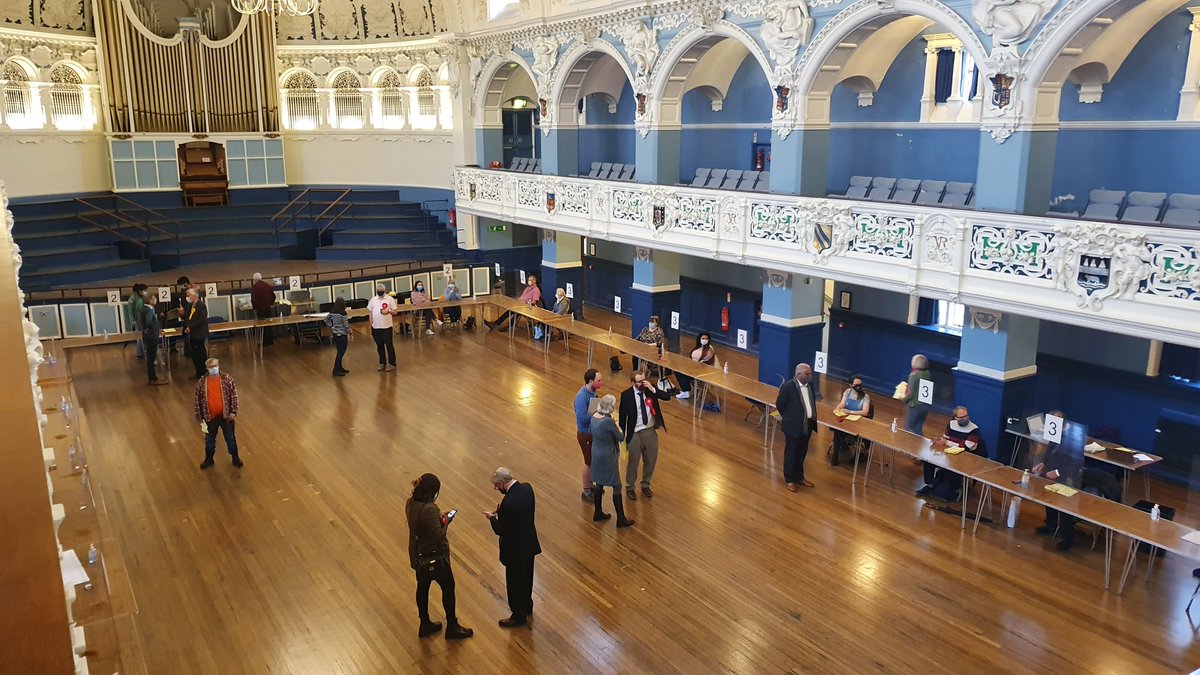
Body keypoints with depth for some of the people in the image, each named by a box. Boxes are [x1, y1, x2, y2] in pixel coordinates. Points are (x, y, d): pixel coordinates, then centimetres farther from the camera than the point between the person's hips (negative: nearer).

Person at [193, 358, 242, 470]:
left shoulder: (227, 379, -10)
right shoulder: (202, 382, -7)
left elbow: (234, 395, -6)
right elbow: (198, 400, 0)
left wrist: (233, 412, -11)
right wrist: (199, 417, 0)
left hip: (226, 415, -1)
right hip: (210, 417, 1)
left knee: (230, 438, 14)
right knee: (209, 439, 19)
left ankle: (236, 458, 32)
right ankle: (209, 459, 40)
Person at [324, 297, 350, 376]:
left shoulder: (332, 312, 1)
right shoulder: (343, 313, -18)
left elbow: (326, 319, 12)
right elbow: (346, 325, -16)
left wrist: (331, 327, 16)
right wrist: (350, 334, -6)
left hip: (335, 334, 7)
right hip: (342, 335, -7)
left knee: (340, 352, 18)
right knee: (340, 353, 1)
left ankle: (340, 368, 27)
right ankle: (336, 371, 4)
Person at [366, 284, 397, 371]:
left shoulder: (390, 299, -4)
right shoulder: (373, 300, 7)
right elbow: (370, 312, 12)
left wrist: (389, 311, -23)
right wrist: (371, 324, 7)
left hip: (386, 326, -4)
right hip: (375, 327, 4)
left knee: (389, 345, 1)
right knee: (379, 346, 12)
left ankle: (392, 364, 8)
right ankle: (382, 363, 23)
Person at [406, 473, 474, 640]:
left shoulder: (410, 503, -6)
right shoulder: (429, 510, -33)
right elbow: (438, 537, -29)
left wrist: (439, 518, 0)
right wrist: (446, 522, -14)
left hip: (418, 555, 8)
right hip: (434, 557, -8)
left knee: (422, 587, 22)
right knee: (448, 588, 11)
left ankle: (425, 625, 39)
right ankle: (452, 628, 26)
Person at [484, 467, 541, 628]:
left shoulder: (508, 502, -34)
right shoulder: (527, 487, -9)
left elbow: (501, 531, -23)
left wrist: (492, 517, -6)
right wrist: (501, 512, -1)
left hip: (516, 550, -8)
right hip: (530, 543, 8)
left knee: (515, 583, 14)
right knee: (526, 577, 28)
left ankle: (519, 616, 31)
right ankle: (527, 605, 49)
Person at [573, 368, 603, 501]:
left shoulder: (592, 391, -2)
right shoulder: (582, 397, -29)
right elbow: (582, 418, -33)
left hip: (594, 431, 8)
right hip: (585, 434, -8)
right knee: (589, 462, 7)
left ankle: (590, 485, 41)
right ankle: (586, 491, 24)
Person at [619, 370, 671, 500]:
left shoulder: (650, 389, -6)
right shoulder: (626, 395, -14)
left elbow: (667, 397, -13)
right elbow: (623, 416, -8)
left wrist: (653, 389, -25)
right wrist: (622, 436, -6)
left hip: (651, 431, 3)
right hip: (635, 433, -3)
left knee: (651, 461, 17)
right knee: (633, 462, 11)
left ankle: (645, 485, 40)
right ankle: (630, 488, 33)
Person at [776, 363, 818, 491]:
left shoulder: (810, 385, 2)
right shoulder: (788, 386, -18)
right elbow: (779, 405, -10)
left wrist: (813, 419, 9)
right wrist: (789, 418, 1)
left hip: (807, 425, 6)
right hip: (794, 426, -6)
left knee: (802, 453, 18)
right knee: (791, 453, 8)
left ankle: (799, 477, 33)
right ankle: (789, 480, 20)